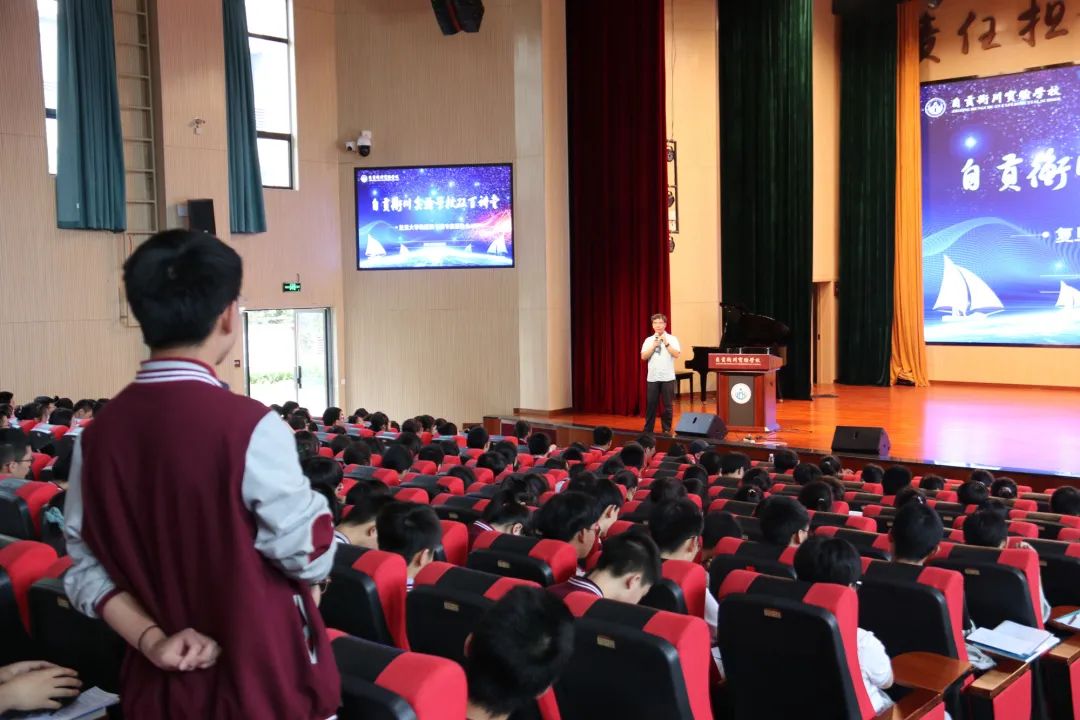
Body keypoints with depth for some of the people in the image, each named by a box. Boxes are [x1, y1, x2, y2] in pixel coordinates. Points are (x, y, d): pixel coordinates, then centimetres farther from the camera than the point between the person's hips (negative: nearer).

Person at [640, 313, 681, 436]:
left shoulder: (672, 339, 2)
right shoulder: (648, 340, 8)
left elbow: (676, 354, -10)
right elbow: (643, 357, -1)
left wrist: (666, 343, -14)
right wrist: (654, 346, -10)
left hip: (667, 377, -1)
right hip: (652, 378, 1)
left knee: (668, 405, 4)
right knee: (651, 404, 5)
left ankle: (666, 429, 14)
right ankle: (648, 429, 12)